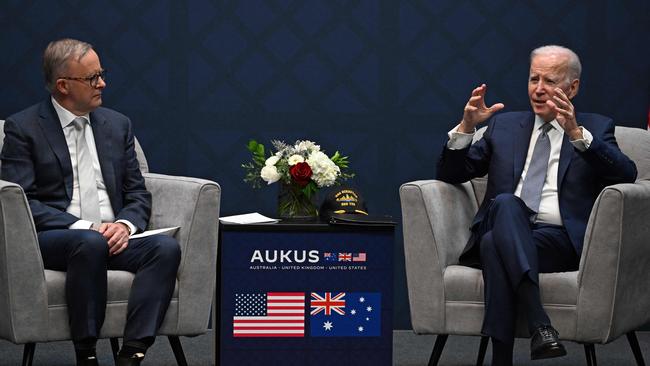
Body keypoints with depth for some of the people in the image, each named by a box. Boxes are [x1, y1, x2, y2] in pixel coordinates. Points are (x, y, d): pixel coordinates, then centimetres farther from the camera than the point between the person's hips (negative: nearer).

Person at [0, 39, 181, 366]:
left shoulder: (117, 125, 16)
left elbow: (138, 194, 15)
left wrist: (125, 225, -8)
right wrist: (83, 227, -18)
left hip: (113, 238, 5)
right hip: (50, 239, -4)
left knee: (166, 248, -26)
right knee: (91, 244, -38)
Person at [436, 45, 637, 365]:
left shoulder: (595, 128, 15)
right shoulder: (504, 125, 23)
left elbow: (626, 175, -5)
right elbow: (450, 174, 19)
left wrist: (576, 133, -19)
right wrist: (466, 127, 0)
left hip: (561, 239, -2)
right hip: (501, 233, 2)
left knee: (495, 244, -34)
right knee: (506, 203, -35)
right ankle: (539, 323, -48)